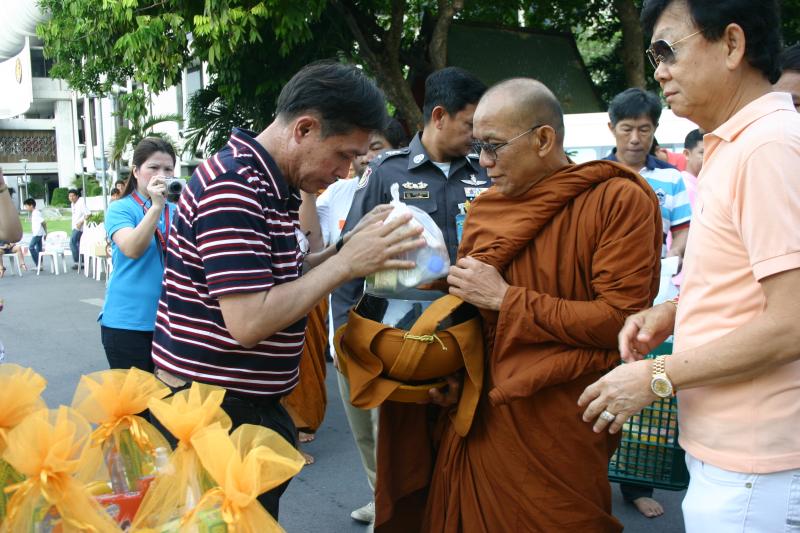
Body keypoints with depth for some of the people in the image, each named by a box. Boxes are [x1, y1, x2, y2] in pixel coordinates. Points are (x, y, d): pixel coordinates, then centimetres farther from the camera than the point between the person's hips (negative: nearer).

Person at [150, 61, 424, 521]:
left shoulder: (270, 185, 10)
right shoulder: (234, 188, -22)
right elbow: (249, 321, -27)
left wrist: (348, 247, 1)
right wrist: (346, 264, -21)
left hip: (250, 407, 10)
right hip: (211, 413, -10)